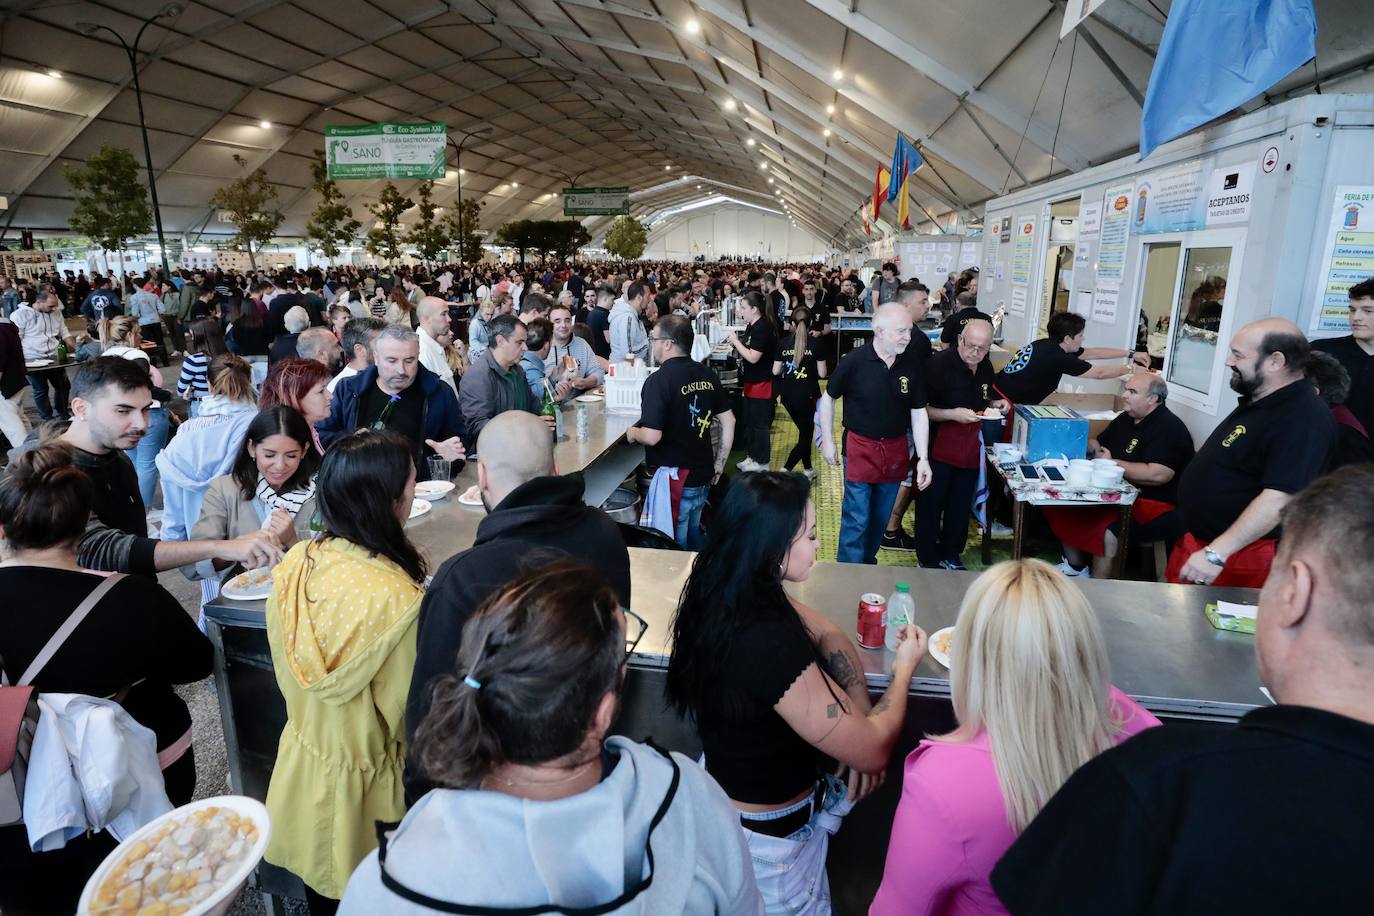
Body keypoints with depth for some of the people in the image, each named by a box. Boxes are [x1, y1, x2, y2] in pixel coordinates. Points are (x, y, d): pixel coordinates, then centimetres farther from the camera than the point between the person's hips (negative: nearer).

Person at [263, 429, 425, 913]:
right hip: (362, 787, -5)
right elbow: (406, 714, -19)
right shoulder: (398, 601, -34)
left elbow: (288, 672, 1)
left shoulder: (296, 563, -15)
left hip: (301, 764, 5)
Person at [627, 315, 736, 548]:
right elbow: (729, 422, 7)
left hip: (674, 477, -7)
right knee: (693, 533, 24)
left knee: (675, 542, 8)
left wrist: (632, 433, -3)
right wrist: (719, 464, 14)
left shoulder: (658, 380, -19)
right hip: (703, 474, 7)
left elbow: (652, 437, -24)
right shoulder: (708, 374, 2)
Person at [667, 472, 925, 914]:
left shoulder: (728, 595, -11)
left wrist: (860, 723, -10)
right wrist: (903, 667, -10)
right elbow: (872, 752, -27)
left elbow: (829, 636, 2)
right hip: (772, 839, -7)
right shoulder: (768, 646, -38)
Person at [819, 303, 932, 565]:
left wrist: (923, 458, -5)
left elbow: (919, 412, 0)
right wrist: (827, 440, 1)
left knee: (881, 517, 17)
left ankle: (868, 561, 38)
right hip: (860, 448, -4)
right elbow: (828, 398, 0)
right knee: (856, 519, -1)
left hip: (895, 450, 4)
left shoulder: (912, 364, -5)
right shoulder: (854, 361, -15)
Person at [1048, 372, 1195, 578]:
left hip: (1154, 506, -9)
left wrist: (1112, 463, -17)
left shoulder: (1169, 428, -15)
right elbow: (1098, 445, 27)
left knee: (1106, 532, -32)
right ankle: (1074, 567, 12)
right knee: (1064, 503, 0)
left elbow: (1157, 475, -28)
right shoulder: (1126, 419, 13)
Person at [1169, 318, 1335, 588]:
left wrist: (1215, 555, -32)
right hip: (1201, 539, 9)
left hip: (1237, 557, -9)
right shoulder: (1259, 401, 11)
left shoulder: (1302, 419, -22)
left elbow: (1278, 500, -30)